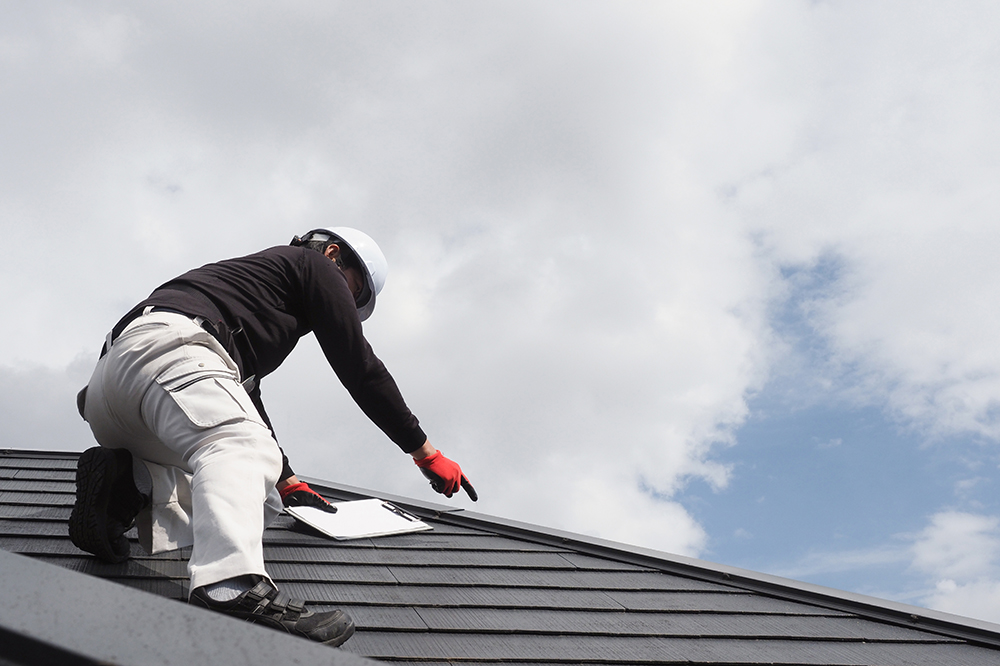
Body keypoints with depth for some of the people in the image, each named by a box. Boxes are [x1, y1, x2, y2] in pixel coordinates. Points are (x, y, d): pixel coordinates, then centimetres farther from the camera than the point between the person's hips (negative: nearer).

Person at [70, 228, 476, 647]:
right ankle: (232, 589, -60)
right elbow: (360, 369, 13)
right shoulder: (313, 264, 18)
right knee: (243, 448, -33)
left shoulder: (248, 274, 42)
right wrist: (426, 454, 19)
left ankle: (123, 487, -13)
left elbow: (246, 401, 46)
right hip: (167, 342, -9)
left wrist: (286, 480, 51)